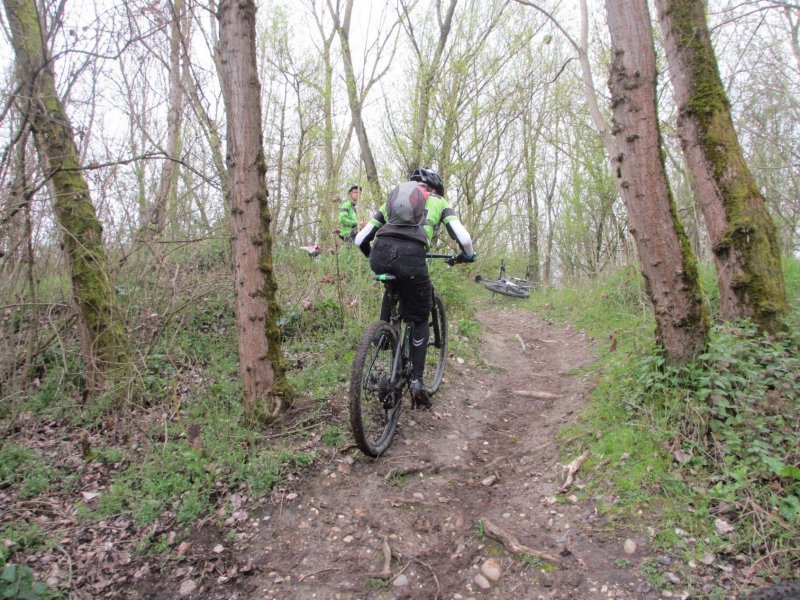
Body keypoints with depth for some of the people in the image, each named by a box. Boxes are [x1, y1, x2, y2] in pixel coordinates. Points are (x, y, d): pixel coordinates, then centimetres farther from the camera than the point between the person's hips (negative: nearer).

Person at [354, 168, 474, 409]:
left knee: (394, 288, 39)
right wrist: (467, 255, 32)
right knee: (419, 319, 16)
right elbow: (463, 237, 10)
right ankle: (416, 381, 13)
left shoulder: (392, 199, 33)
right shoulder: (438, 202, 25)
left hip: (380, 254, 3)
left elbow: (360, 239, 27)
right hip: (410, 256, -3)